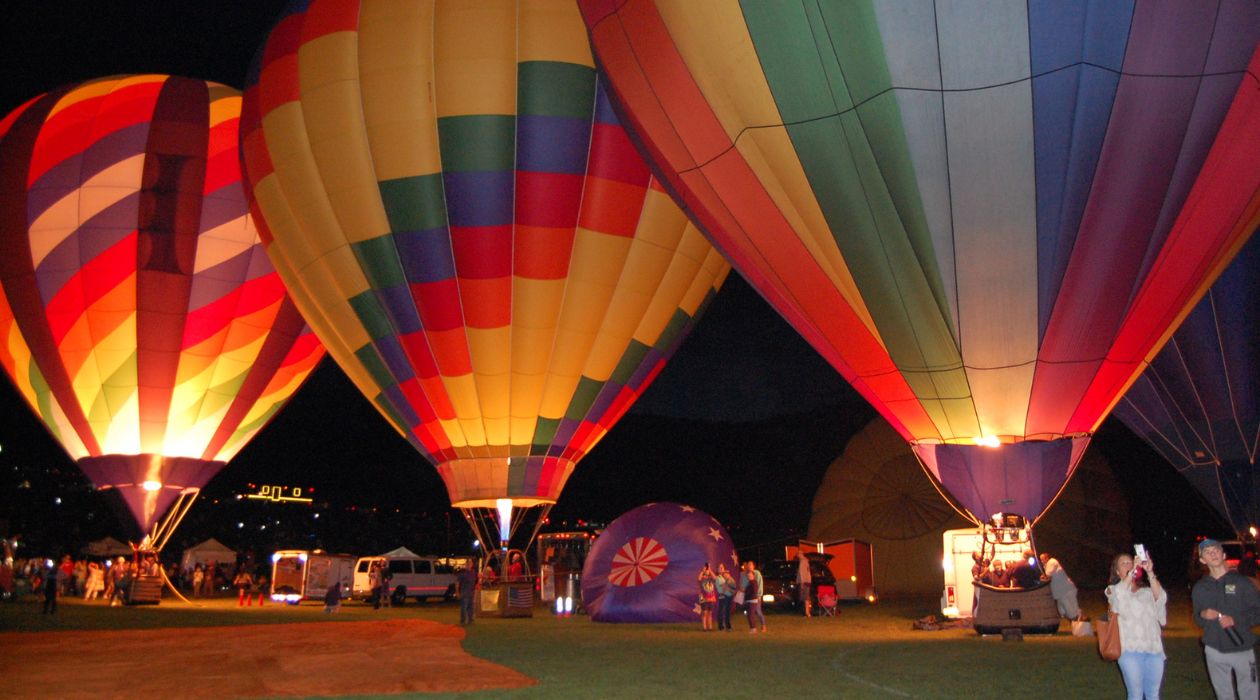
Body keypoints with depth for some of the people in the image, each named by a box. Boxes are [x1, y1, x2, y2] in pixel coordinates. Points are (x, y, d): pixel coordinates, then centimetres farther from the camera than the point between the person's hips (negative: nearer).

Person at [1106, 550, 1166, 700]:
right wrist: (1132, 571, -21)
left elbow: (1160, 597, -7)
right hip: (1130, 649, -3)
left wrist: (1150, 572, -21)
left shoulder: (1147, 591, 14)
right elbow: (1118, 595, -14)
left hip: (1154, 648, 3)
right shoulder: (1113, 590, 9)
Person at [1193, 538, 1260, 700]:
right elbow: (1198, 621, 15)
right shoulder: (1199, 587, 9)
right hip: (1214, 650, 3)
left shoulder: (1241, 582, -1)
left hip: (1242, 649, -3)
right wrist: (1203, 615, -7)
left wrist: (1235, 620, -16)